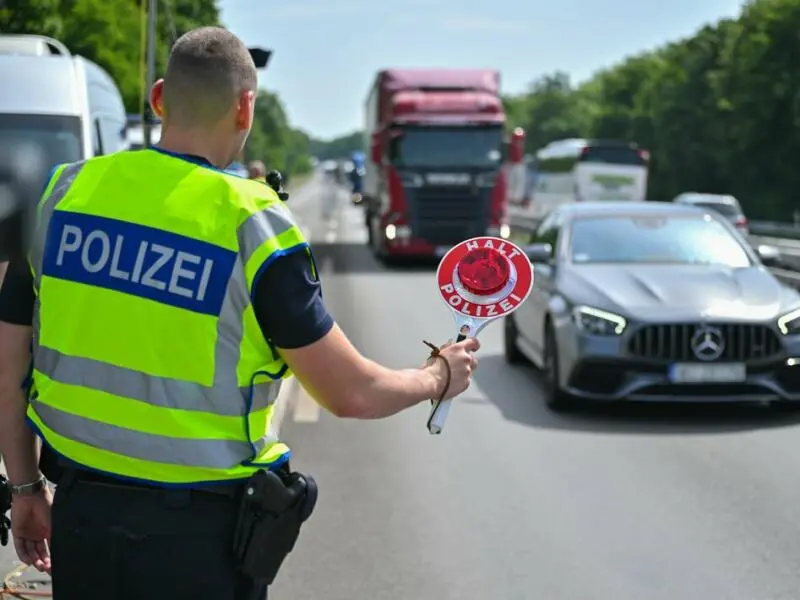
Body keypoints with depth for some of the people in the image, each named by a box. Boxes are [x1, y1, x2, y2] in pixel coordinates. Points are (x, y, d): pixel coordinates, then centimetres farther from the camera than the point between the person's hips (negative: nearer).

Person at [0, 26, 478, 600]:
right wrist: (440, 376, 10)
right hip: (200, 531, -4)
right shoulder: (253, 225, -14)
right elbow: (352, 394, -9)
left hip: (81, 512, 4)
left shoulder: (64, 192, -1)